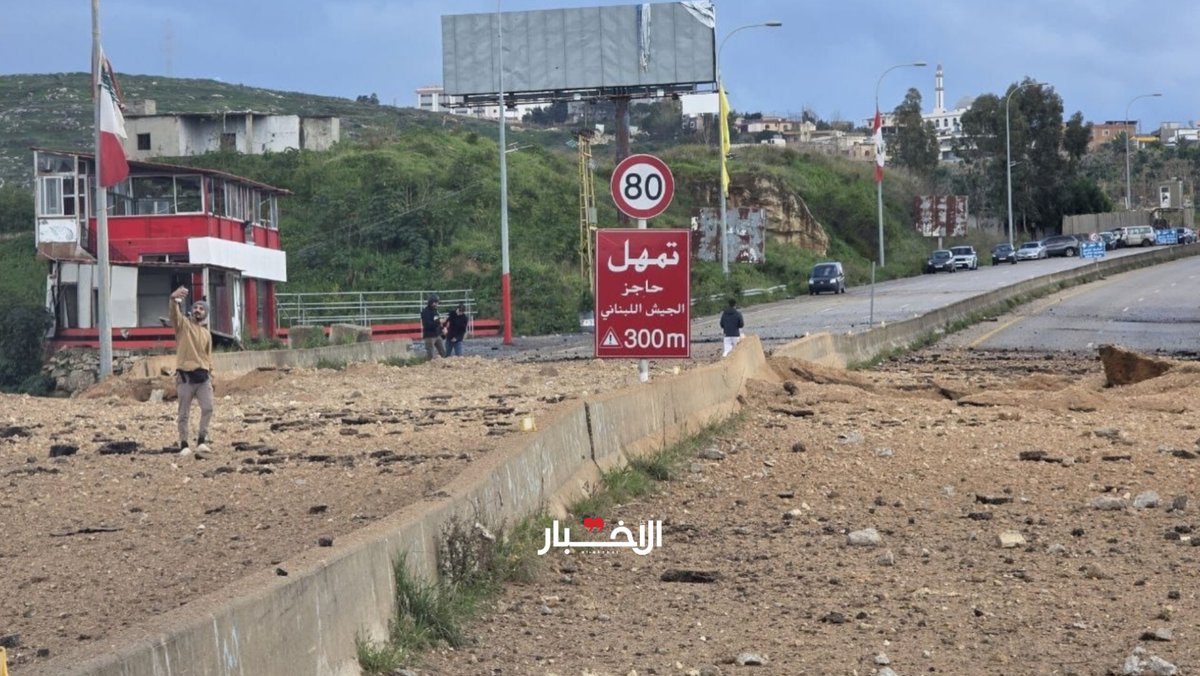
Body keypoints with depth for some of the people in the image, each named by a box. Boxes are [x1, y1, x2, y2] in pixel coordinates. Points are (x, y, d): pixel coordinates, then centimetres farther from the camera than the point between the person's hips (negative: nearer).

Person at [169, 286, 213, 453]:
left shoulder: (207, 333, 16)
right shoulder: (183, 324, 1)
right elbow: (175, 314, -21)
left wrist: (210, 374, 11)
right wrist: (174, 299, -41)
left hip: (203, 376, 4)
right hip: (185, 376, -4)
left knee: (208, 408, -3)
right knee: (184, 413, 0)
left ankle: (202, 439, 10)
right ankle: (183, 444, 6)